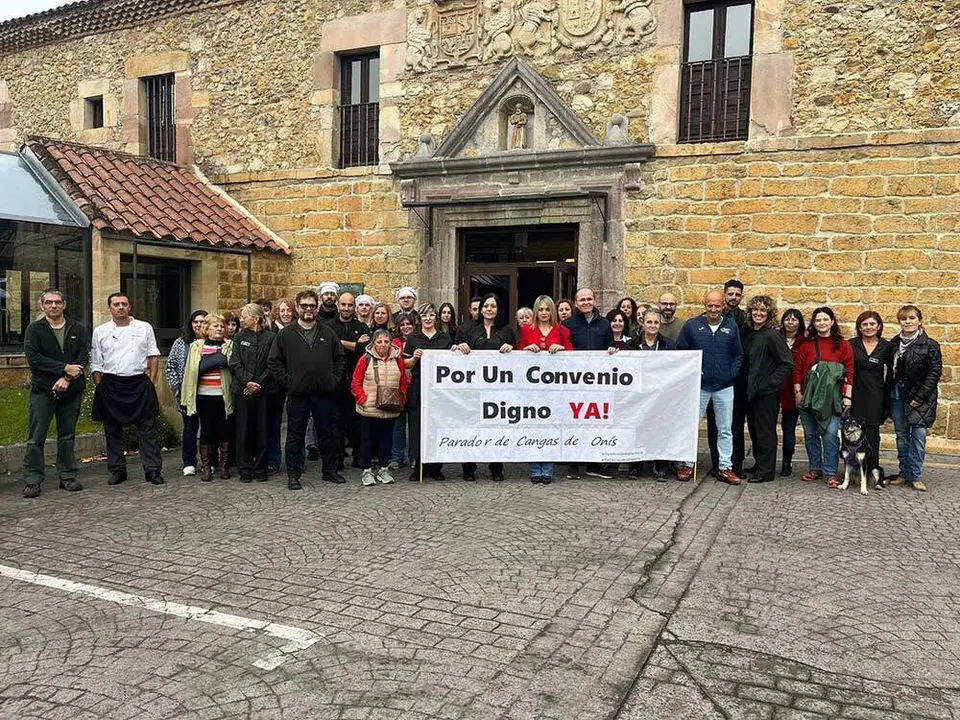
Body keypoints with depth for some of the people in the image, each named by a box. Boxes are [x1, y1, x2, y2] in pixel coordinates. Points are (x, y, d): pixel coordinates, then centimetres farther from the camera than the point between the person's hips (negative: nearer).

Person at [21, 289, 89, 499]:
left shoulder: (77, 329, 9)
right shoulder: (34, 329, 3)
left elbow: (84, 357, -1)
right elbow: (33, 358, -9)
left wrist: (66, 378, -14)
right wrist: (65, 368, -15)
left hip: (71, 390, 2)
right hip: (42, 390, -2)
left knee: (67, 436, 9)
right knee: (36, 438, -1)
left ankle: (68, 477, 16)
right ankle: (32, 480, 5)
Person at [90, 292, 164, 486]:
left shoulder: (144, 328, 6)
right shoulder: (100, 331, 7)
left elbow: (153, 356, 7)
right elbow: (96, 364, 8)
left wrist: (151, 382, 0)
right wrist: (100, 388, 2)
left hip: (139, 383, -1)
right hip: (111, 385, 1)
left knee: (147, 429, -1)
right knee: (113, 431, 8)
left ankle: (153, 470, 4)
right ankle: (117, 471, 19)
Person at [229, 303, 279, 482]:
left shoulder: (271, 337, 2)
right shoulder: (239, 337, 10)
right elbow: (235, 363, 3)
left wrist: (259, 383, -11)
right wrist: (247, 382, -11)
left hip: (264, 391, -2)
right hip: (242, 390, 2)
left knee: (263, 430, 2)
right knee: (243, 430, 2)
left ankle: (260, 469, 12)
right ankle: (245, 469, 10)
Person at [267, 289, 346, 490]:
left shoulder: (328, 333, 8)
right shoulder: (286, 334, 2)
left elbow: (340, 357, 13)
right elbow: (273, 361, 2)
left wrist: (334, 379, 3)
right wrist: (287, 381, -6)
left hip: (324, 393, 2)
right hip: (297, 394, -2)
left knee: (326, 434, 12)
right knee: (295, 436, 5)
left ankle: (330, 470, 24)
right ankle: (293, 475, 15)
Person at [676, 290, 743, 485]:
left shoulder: (731, 326, 4)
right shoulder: (691, 325, -1)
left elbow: (738, 355, 10)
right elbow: (680, 352, 3)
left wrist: (732, 374, -3)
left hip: (724, 387, 1)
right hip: (699, 385, -1)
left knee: (725, 430, 7)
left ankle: (725, 467, 16)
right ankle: (687, 465, 14)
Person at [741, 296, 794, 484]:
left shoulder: (772, 336, -14)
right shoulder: (749, 333, 9)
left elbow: (788, 363, -16)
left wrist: (771, 382, -16)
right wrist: (748, 384, 10)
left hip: (767, 392, -8)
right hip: (751, 391, 8)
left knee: (765, 431, 0)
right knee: (754, 429, 15)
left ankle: (766, 471, 9)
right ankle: (758, 466, 28)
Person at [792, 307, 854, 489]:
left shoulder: (843, 346, 4)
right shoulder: (806, 346, 9)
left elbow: (850, 371, 1)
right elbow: (797, 370, 7)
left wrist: (847, 396, -4)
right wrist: (798, 392, 0)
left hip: (831, 397, -3)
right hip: (808, 396, 3)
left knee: (830, 434, -9)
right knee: (810, 434, 8)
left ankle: (830, 472, -1)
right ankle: (815, 468, 20)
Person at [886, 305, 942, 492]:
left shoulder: (930, 345, -7)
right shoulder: (894, 344, 7)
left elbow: (935, 373, -10)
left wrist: (919, 398, -13)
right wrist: (889, 392, 2)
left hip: (920, 398, -4)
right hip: (897, 396, 5)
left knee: (918, 436, -4)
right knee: (902, 436, 10)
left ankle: (915, 477, 5)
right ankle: (904, 473, 19)